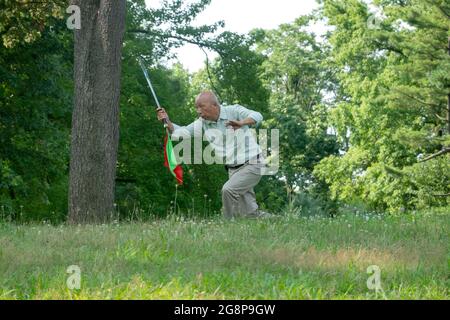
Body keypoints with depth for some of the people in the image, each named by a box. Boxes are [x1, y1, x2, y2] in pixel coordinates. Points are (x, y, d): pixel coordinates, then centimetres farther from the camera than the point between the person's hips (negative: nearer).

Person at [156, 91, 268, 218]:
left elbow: (257, 117, -29)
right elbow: (182, 132, 1)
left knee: (228, 190, -26)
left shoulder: (233, 111, -15)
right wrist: (167, 122, -17)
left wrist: (241, 123, -49)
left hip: (251, 165, -7)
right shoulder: (203, 123, 2)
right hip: (233, 169, 7)